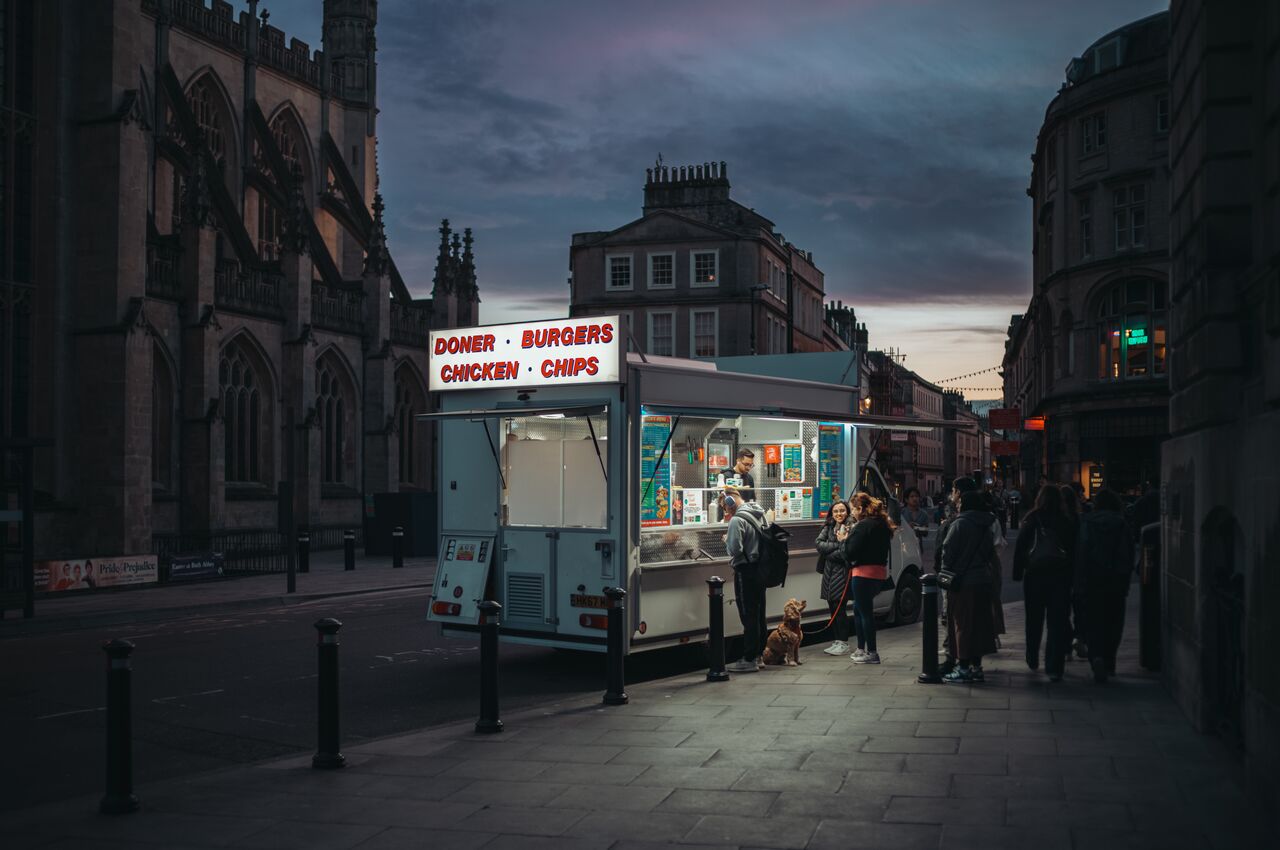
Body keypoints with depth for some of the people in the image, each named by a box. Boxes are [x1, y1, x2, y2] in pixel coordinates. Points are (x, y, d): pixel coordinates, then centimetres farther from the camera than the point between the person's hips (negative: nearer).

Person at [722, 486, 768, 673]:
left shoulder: (737, 520, -17)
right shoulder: (759, 514, 9)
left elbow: (735, 549, -22)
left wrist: (727, 539, -2)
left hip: (745, 571, -8)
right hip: (760, 568, 8)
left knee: (748, 616, -4)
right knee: (759, 614, 13)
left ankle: (749, 659, 0)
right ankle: (759, 655, 21)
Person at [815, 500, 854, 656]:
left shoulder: (851, 528, -7)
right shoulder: (828, 528, 13)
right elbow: (818, 544, -1)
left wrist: (828, 553, -9)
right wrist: (838, 544, -12)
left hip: (842, 571, -6)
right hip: (829, 571, 6)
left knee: (839, 607, -7)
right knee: (833, 607, 9)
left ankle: (843, 642, 2)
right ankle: (837, 640, 17)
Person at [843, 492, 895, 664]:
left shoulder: (862, 526, -16)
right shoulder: (882, 524, 13)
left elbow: (851, 552, -19)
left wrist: (846, 539, -1)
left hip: (864, 572, -10)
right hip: (879, 571, 10)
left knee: (865, 612, -2)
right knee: (859, 609, 19)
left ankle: (871, 653, 1)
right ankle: (861, 649, 25)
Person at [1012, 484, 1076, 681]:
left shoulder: (1032, 520, -2)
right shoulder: (1067, 522, -1)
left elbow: (1020, 547, -2)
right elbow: (1073, 549, 2)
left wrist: (1017, 573, 3)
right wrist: (1072, 576, 9)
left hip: (1034, 574, 0)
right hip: (1060, 575, 0)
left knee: (1034, 620, 16)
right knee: (1057, 622, -1)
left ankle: (1033, 660, 28)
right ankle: (1054, 668, -7)